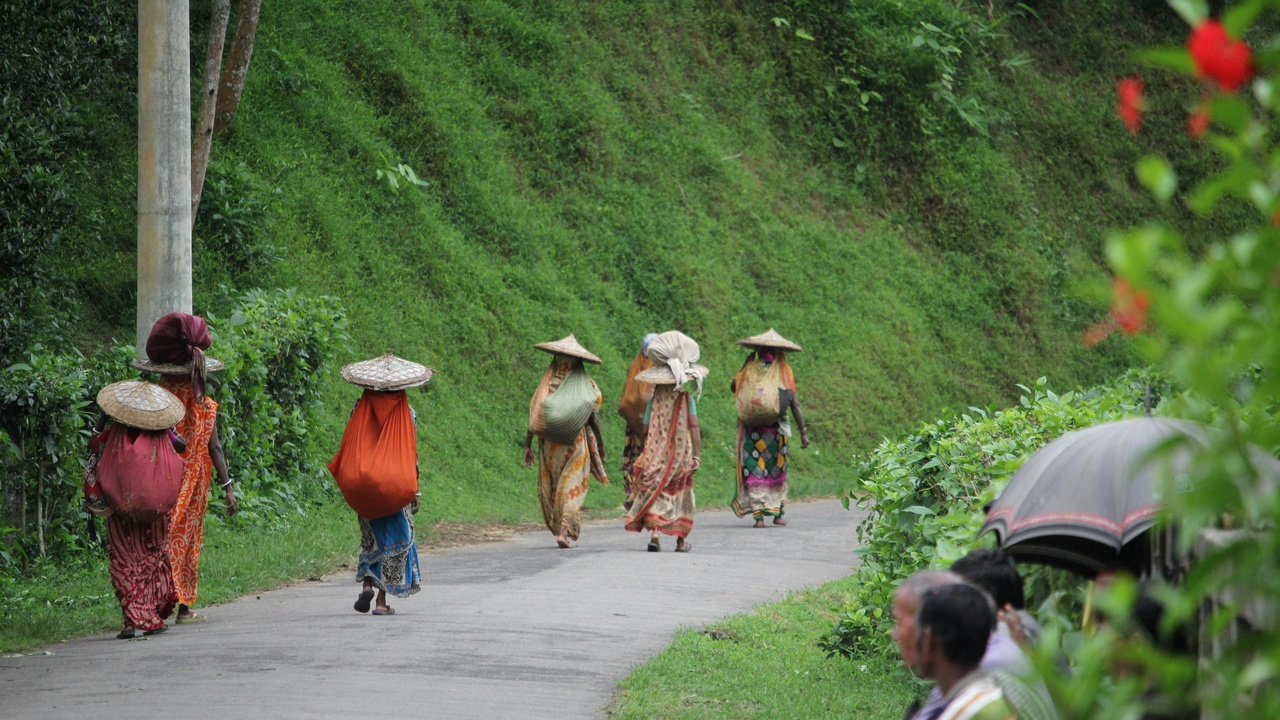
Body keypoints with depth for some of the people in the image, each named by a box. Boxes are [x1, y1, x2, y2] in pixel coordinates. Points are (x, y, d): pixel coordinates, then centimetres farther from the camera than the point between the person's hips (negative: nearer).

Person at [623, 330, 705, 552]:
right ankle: (681, 540, 16)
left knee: (654, 492, 2)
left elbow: (646, 430, 0)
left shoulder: (655, 400, -3)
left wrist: (644, 454, 13)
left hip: (655, 454, 0)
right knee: (680, 494, 13)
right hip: (680, 454, 0)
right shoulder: (687, 398, -5)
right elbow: (694, 428, -10)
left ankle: (654, 532, -19)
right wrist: (697, 454, -7)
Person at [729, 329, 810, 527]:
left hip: (751, 430, -1)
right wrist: (803, 431, -1)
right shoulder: (784, 373, -2)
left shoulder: (749, 371, -2)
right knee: (777, 472, 15)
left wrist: (746, 363, 16)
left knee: (754, 473, 3)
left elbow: (733, 387, 17)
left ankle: (758, 514, -6)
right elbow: (794, 405, -5)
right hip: (777, 429, 1)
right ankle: (777, 512, 17)